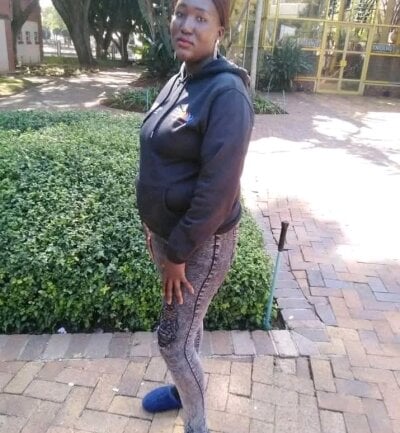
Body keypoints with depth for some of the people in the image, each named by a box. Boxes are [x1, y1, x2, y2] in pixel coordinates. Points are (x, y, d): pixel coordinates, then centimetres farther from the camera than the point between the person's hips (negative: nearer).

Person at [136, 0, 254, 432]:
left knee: (173, 339, 5)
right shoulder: (177, 83, 6)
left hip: (201, 241, -7)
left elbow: (217, 188, -25)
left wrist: (178, 253, -19)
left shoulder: (227, 93, -21)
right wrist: (154, 226, 14)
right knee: (186, 322, 25)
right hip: (167, 231, 8)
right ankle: (184, 387, 50)